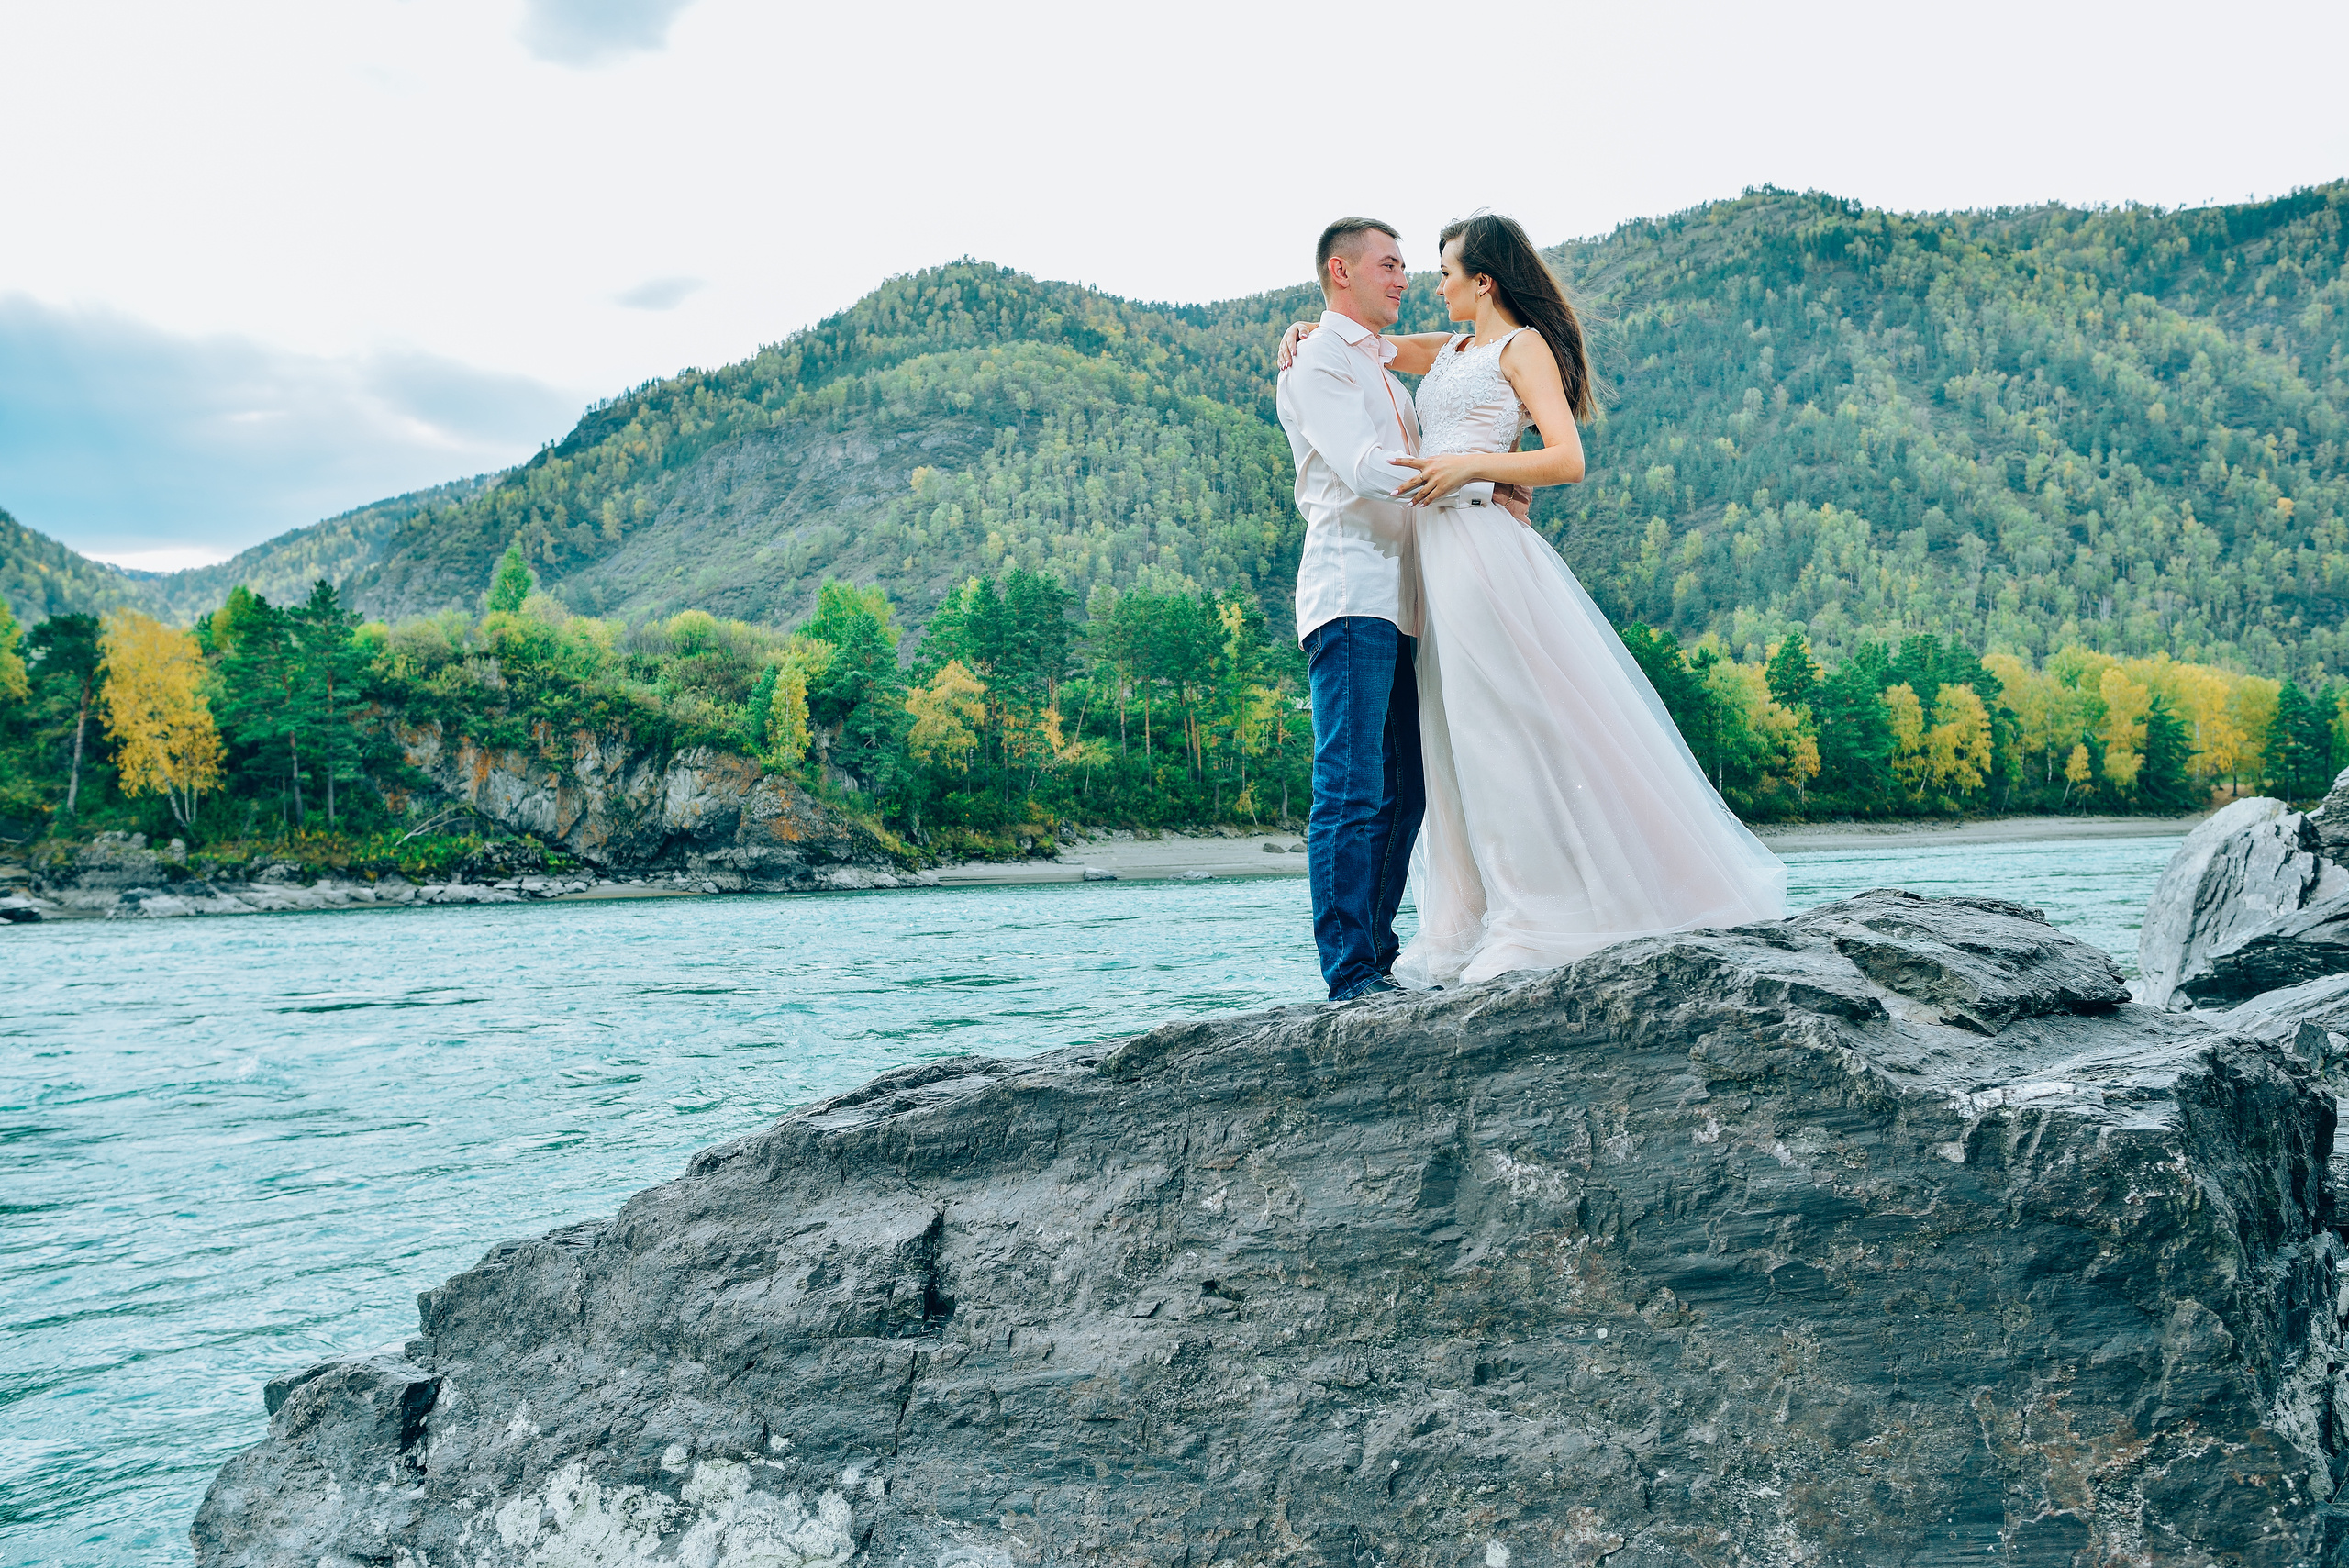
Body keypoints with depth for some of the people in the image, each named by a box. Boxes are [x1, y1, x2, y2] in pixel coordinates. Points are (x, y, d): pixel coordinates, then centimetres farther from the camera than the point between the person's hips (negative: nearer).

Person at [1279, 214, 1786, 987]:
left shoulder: (1523, 345, 1)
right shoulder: (1455, 351, 23)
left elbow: (1567, 460, -9)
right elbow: (1370, 345, 37)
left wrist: (1471, 464, -18)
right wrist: (1311, 329, 18)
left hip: (1482, 546, -8)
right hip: (1432, 555, 8)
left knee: (1508, 733, -8)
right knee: (1456, 741, 6)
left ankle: (1544, 923, -3)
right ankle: (1468, 931, 9)